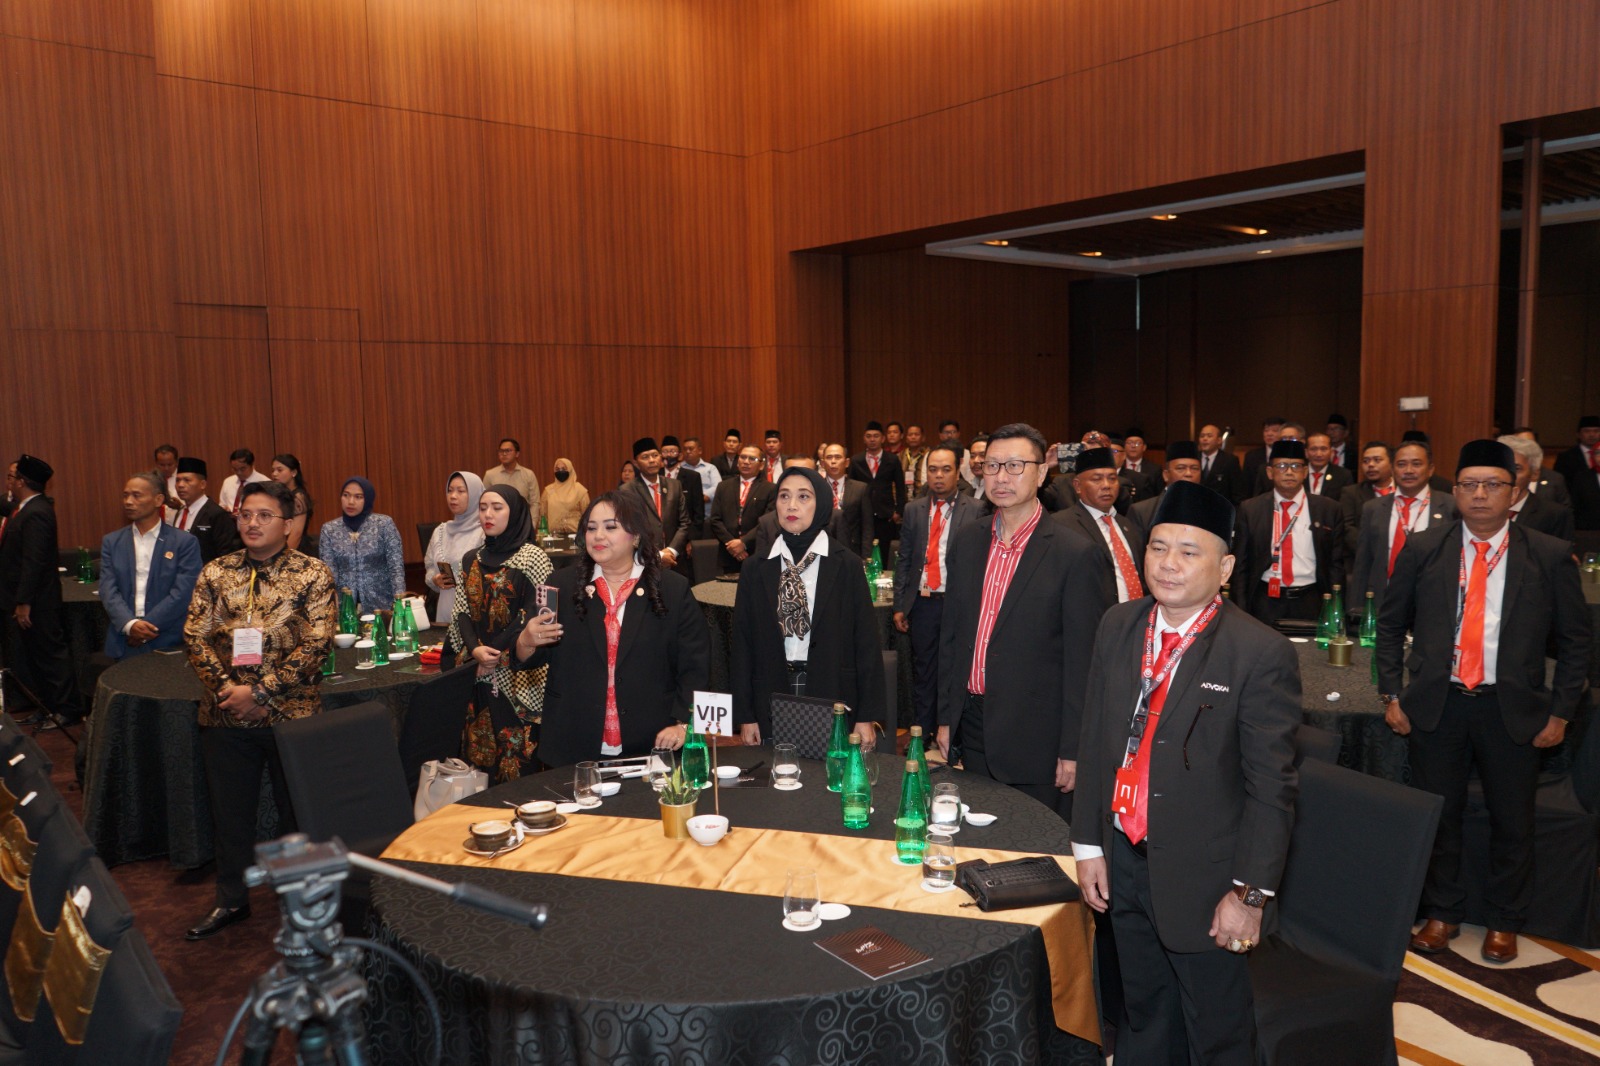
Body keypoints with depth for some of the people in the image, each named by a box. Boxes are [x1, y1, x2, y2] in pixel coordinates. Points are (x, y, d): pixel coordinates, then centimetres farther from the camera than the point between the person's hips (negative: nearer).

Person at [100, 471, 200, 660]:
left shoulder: (185, 543, -2)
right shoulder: (111, 542, 9)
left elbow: (182, 593, -9)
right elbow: (108, 591, 0)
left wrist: (147, 627, -16)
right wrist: (130, 624, -16)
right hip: (124, 644, 3)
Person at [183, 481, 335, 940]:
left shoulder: (313, 575, -7)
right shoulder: (216, 573, 5)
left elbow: (316, 646, -13)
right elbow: (195, 637, 1)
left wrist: (260, 692, -17)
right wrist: (227, 687, -13)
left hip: (290, 712, -3)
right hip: (224, 715, 3)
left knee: (296, 808, 9)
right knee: (230, 811, 16)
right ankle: (231, 901, 34)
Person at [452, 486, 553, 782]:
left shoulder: (532, 558, -6)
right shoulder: (471, 559, 12)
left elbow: (536, 616, -11)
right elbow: (462, 611, 8)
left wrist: (500, 656, -13)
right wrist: (475, 649, -9)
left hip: (519, 674, -5)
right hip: (479, 672, 5)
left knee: (519, 755, -5)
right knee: (480, 751, 8)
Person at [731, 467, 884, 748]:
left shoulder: (847, 565, -1)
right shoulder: (755, 568, 4)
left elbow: (867, 642, -1)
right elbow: (742, 642, 5)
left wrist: (867, 717, -4)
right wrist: (745, 715, 2)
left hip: (833, 700, -1)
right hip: (772, 701, 1)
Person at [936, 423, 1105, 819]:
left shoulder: (1074, 555, -11)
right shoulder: (966, 542, 6)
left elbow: (1082, 663, -10)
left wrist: (1072, 751, -10)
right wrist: (945, 717, 10)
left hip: (1035, 741, -5)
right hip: (971, 732, 5)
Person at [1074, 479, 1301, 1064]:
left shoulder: (1261, 654, -16)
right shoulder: (1118, 626, 1)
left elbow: (1271, 787, -14)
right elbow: (1095, 741, 5)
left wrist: (1250, 892, -14)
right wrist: (1088, 844, 5)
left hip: (1202, 878, -5)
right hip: (1123, 864, 5)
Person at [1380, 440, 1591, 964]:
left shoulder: (1550, 557, -2)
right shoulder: (1421, 551, 0)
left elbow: (1574, 640, 3)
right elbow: (1391, 625, 7)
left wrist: (1560, 711, -1)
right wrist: (1391, 695, 2)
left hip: (1513, 710, 0)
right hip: (1435, 705, 1)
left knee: (1513, 821, 12)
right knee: (1436, 816, 11)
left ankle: (1503, 923, 32)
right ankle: (1441, 915, 30)